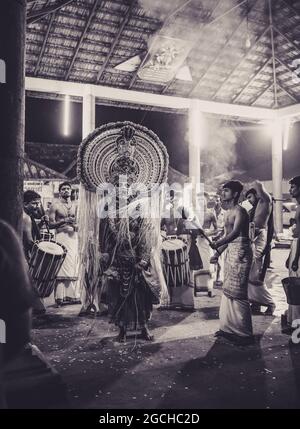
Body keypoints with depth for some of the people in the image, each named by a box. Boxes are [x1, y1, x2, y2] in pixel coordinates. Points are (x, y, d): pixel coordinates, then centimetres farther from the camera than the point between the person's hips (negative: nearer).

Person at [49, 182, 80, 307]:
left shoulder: (76, 205, 14)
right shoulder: (55, 205, 2)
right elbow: (51, 224, -3)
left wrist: (76, 226, -3)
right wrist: (63, 221, -16)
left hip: (74, 237, 4)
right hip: (61, 236, -4)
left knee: (73, 266, 3)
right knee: (62, 266, -10)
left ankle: (71, 295, 10)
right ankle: (60, 297, -6)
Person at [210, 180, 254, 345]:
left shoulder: (239, 211, -12)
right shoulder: (227, 212, 16)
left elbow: (235, 232, -26)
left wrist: (218, 243, -39)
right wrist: (217, 253, 16)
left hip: (241, 251, -9)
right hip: (230, 251, 9)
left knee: (237, 292, -7)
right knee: (228, 291, 12)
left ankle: (244, 333, 2)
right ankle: (228, 327, 22)